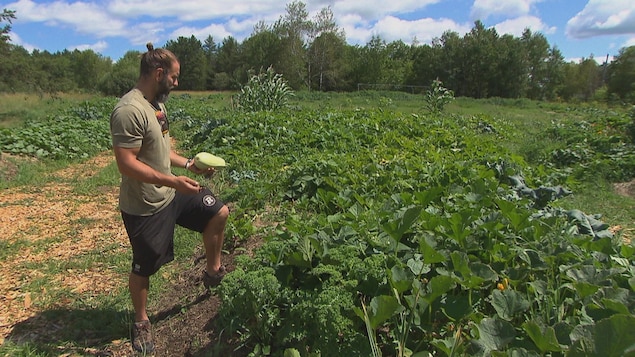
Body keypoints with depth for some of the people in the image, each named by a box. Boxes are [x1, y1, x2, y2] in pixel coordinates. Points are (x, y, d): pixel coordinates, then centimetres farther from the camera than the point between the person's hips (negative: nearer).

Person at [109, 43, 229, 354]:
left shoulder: (156, 104, 5)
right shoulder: (129, 110, -24)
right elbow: (127, 164, -28)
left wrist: (188, 164, 8)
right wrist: (173, 181, -33)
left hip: (171, 195, 9)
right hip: (145, 208, -8)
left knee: (219, 213, 9)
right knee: (143, 268, 10)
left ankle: (213, 271, 26)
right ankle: (141, 322, 35)